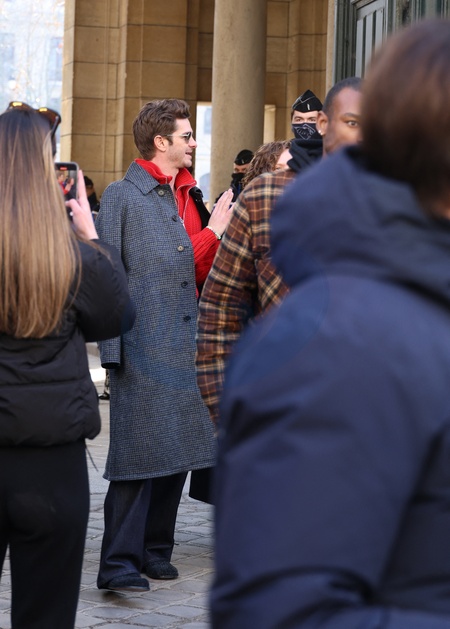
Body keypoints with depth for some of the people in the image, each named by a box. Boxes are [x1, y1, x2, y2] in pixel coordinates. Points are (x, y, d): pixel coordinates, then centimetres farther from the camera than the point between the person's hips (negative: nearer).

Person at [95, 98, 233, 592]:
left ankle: (156, 550, 21)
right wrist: (111, 346, -15)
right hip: (142, 345, -7)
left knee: (179, 451, 10)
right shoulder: (122, 196, -4)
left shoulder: (190, 196, 16)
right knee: (138, 454, -9)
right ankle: (119, 564, -7)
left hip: (185, 343, 7)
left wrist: (215, 232, 2)